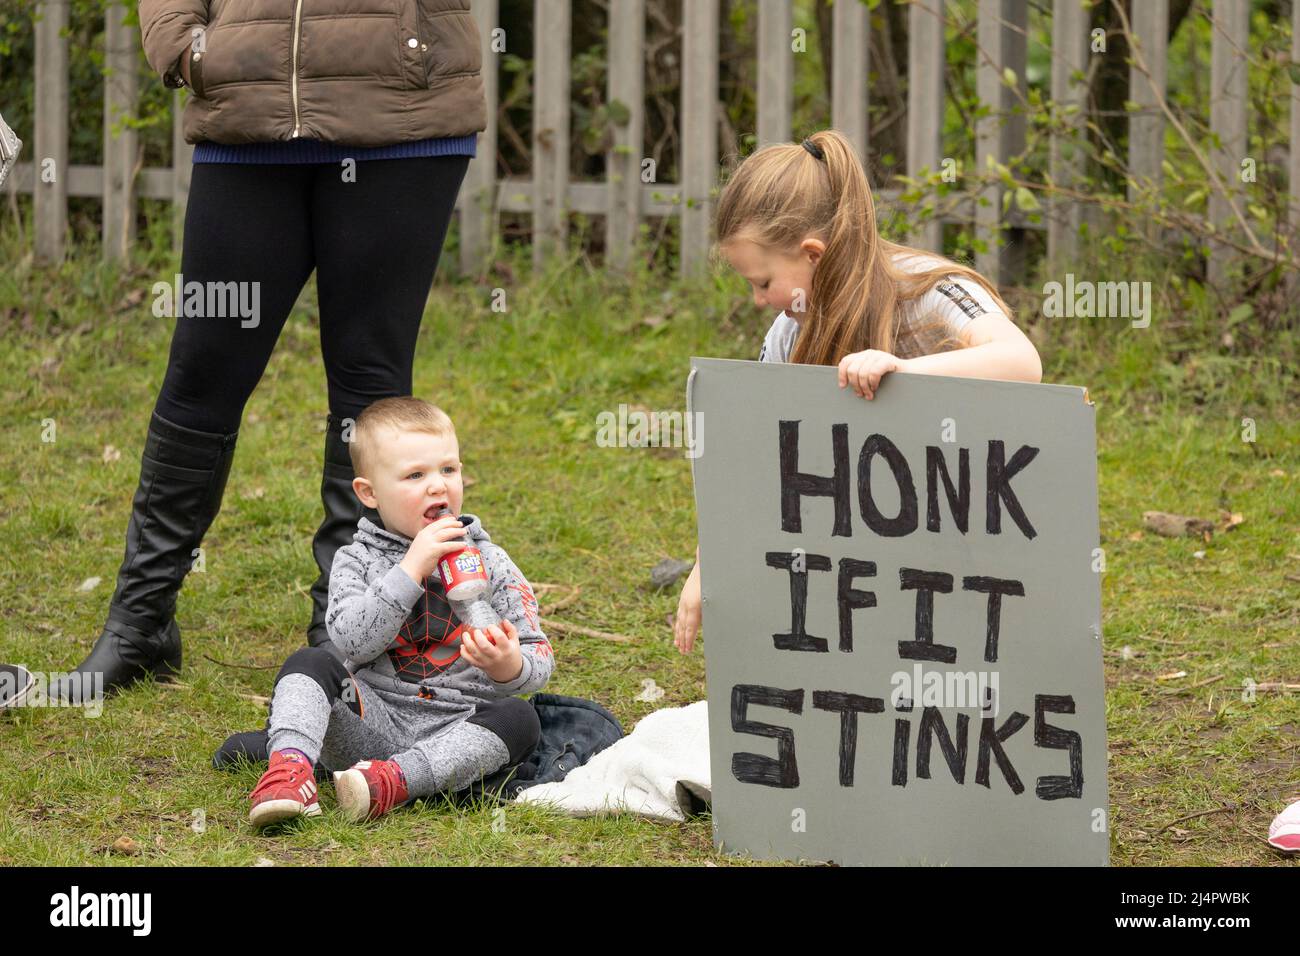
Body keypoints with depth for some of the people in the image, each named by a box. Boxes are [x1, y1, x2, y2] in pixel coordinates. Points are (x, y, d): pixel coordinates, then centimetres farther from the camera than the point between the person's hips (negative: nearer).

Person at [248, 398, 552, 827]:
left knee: (519, 718, -28)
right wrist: (411, 569, -18)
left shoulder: (490, 565, 7)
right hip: (374, 722, 0)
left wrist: (510, 666, -24)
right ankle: (290, 768, -44)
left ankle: (391, 782, -41)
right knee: (310, 662, -19)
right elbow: (354, 642, -13)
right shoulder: (355, 561, 6)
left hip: (457, 733, 0)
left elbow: (539, 659, 2)